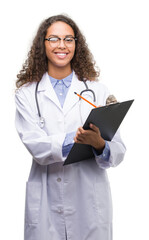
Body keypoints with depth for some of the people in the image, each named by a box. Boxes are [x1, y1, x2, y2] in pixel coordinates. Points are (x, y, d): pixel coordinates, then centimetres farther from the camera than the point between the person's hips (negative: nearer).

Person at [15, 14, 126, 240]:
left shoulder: (97, 90, 3)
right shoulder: (27, 94, 3)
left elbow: (118, 152, -2)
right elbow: (35, 145, -11)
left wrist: (99, 144, -24)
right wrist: (76, 138, -26)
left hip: (90, 204, 1)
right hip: (45, 205, 0)